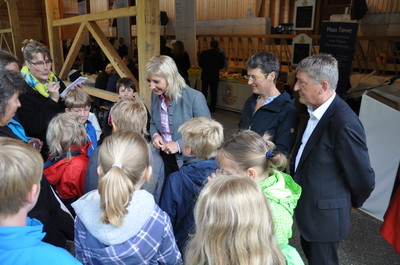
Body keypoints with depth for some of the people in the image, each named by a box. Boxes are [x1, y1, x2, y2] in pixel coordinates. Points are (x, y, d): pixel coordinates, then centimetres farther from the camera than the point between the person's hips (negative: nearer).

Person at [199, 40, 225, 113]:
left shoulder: (204, 53, -6)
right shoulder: (220, 55, -6)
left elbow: (200, 64, 0)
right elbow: (222, 66, 3)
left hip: (205, 75, 0)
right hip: (215, 76, 0)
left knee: (204, 91, 11)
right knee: (213, 92, 9)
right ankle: (212, 108, 12)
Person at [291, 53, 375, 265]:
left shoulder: (345, 123, -30)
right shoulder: (313, 109, -3)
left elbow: (364, 179, -19)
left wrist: (352, 202, -2)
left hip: (324, 216, -7)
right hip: (305, 207, 8)